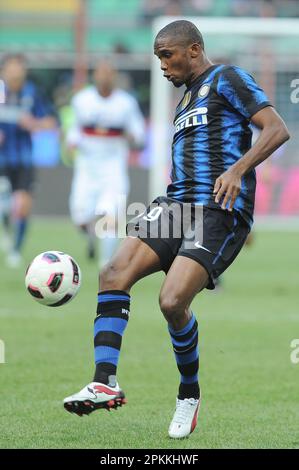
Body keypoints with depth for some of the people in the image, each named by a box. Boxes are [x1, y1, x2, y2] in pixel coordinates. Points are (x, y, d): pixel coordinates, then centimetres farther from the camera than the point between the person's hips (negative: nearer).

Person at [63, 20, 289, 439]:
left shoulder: (226, 79, 1)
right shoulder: (186, 102, 27)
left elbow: (277, 130, -10)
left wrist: (236, 170, -23)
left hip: (219, 211, -8)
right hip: (176, 206, 8)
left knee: (172, 302, -21)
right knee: (114, 273, -14)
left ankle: (190, 393, 4)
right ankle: (105, 383, -18)